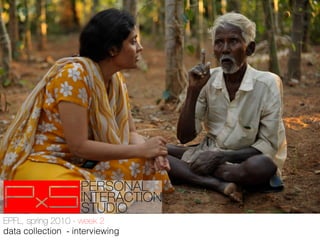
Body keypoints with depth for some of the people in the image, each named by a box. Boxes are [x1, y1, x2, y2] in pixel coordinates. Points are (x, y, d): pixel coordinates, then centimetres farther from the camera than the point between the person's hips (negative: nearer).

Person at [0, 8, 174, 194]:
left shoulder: (117, 80, 2)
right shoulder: (74, 75, -22)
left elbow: (130, 132, 7)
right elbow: (79, 146, -24)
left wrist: (149, 151, -17)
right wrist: (141, 150, -21)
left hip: (85, 163, 8)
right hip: (40, 161, -8)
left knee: (150, 165, -10)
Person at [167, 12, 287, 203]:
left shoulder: (268, 83, -13)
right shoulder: (207, 80, -3)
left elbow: (268, 146, -13)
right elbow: (185, 137, -4)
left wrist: (220, 156, -22)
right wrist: (193, 90, -15)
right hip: (210, 155, 4)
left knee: (263, 165, -39)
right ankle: (219, 184, -28)